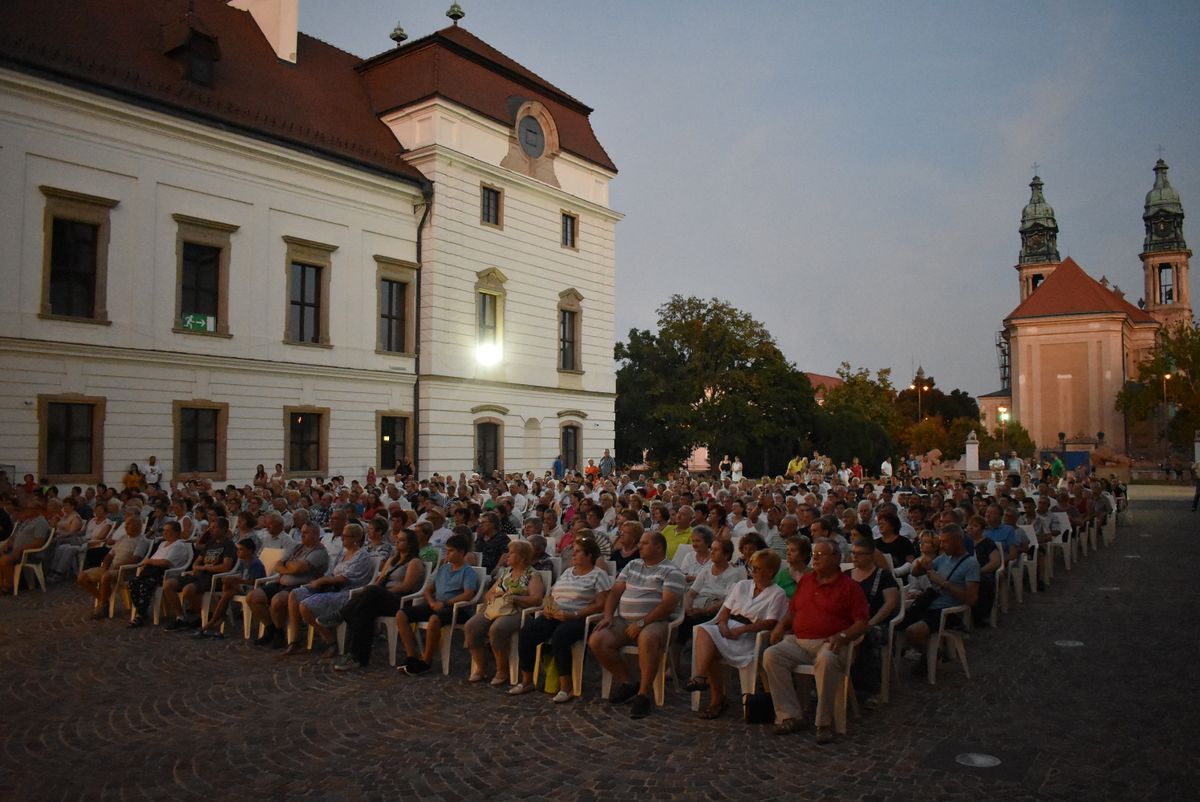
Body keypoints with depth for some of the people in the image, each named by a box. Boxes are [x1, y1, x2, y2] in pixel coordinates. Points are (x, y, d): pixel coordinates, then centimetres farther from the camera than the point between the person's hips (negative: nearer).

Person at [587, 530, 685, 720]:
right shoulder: (632, 566, 20)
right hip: (622, 620, 6)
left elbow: (668, 604, -12)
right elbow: (615, 592, 16)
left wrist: (641, 623, -19)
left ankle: (643, 694, -25)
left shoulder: (671, 572, 0)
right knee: (596, 640, -18)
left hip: (653, 622, -6)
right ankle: (626, 683, -1)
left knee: (647, 639, -40)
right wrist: (608, 615, -2)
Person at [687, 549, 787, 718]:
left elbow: (770, 623, -8)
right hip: (729, 628, 6)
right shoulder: (742, 585, 23)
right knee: (703, 630, -29)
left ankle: (716, 700, -28)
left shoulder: (777, 594, 5)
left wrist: (740, 630, -16)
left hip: (750, 635, -6)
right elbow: (725, 610, 17)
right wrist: (723, 625, -6)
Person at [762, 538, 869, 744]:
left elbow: (861, 623, -1)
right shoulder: (805, 580, 21)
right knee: (771, 655, -23)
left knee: (826, 660, -39)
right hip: (797, 641, 5)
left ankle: (824, 722, -26)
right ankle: (790, 716, -19)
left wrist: (843, 636, -18)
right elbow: (792, 610, 27)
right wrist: (781, 625, 8)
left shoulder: (849, 586, 5)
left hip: (828, 643, -5)